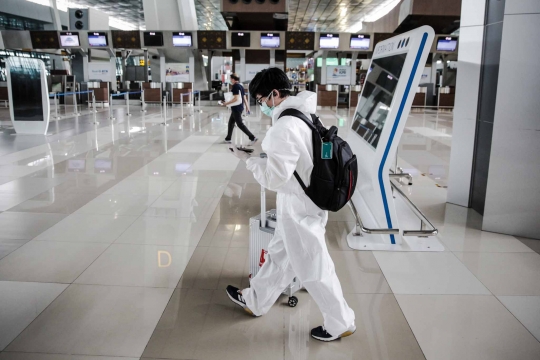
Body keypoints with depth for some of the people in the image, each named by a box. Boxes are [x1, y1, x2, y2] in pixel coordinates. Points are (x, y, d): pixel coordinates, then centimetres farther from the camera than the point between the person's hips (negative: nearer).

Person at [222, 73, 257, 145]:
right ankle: (228, 139, 22)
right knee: (231, 122, 16)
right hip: (240, 107, 10)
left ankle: (252, 138, -10)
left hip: (236, 108, -10)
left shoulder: (235, 86, -15)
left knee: (240, 124, -7)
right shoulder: (241, 86, 12)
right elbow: (244, 98, 15)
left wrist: (226, 103, -18)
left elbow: (236, 98, -23)